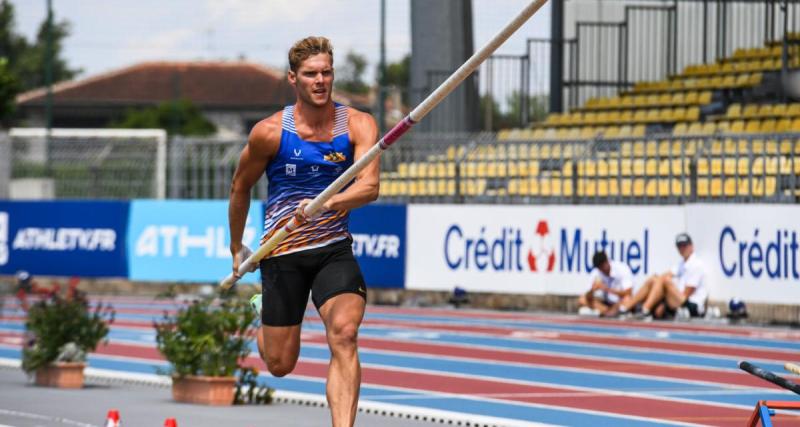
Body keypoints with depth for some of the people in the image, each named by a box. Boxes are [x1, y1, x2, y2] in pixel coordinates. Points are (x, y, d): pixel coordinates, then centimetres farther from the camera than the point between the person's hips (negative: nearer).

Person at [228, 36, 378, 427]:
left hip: (334, 250, 0)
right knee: (281, 365, 7)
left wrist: (326, 204, -37)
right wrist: (236, 247, 16)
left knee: (344, 333, -25)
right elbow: (240, 186, 8)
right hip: (282, 253, 0)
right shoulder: (270, 132, -8)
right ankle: (262, 310, 42)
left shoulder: (358, 125, -6)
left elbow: (369, 186, -19)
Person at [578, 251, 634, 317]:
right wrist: (592, 290, -33)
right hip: (607, 303, 4)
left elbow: (627, 294, -25)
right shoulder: (595, 273, -9)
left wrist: (608, 289, -35)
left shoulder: (622, 269, -19)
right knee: (582, 300, -16)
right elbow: (589, 299, -10)